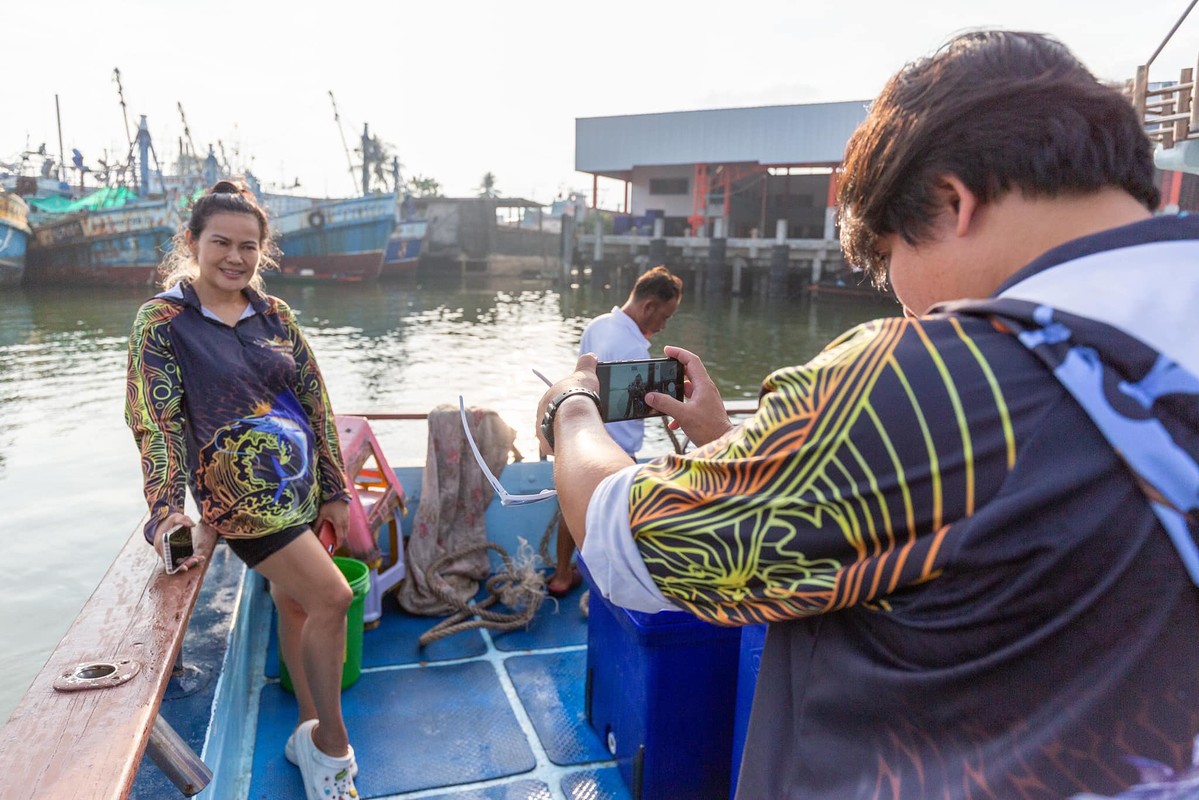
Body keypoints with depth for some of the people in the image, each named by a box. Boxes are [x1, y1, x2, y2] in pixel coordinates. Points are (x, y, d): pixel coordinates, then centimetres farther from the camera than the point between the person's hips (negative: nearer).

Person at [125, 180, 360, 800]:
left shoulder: (273, 313, 6)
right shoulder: (162, 321, -7)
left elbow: (314, 400, 7)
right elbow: (156, 422, -13)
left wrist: (334, 490, 5)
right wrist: (167, 508, -28)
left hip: (300, 486, 5)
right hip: (240, 496, -5)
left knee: (294, 603, 15)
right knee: (331, 597, -11)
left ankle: (311, 732, 33)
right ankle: (332, 744, 9)